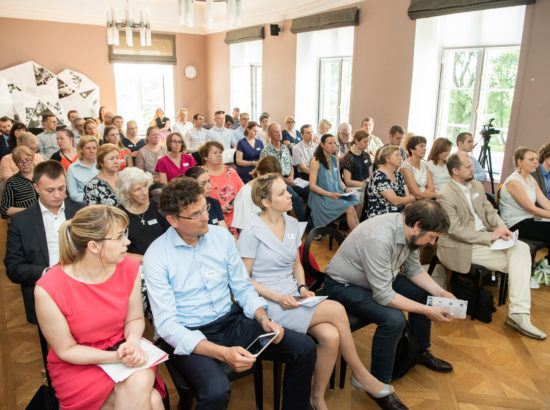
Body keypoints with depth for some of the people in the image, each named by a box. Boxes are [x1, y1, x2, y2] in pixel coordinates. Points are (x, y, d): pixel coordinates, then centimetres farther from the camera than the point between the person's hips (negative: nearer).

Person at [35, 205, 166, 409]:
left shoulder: (129, 268, -11)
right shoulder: (47, 290, -22)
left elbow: (134, 319, 2)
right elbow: (66, 350, -11)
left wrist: (133, 342, -20)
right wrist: (116, 357, -22)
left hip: (120, 348, 4)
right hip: (77, 364, -3)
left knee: (141, 383, -30)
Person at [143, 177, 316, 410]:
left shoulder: (221, 236, 2)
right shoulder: (156, 256, -11)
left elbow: (243, 287, 9)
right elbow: (167, 324, -15)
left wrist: (263, 318, -12)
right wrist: (221, 353, -27)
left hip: (233, 321, 5)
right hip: (191, 337, -4)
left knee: (305, 347, -10)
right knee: (216, 391, -35)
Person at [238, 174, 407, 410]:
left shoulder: (292, 224, 9)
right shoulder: (251, 233, -11)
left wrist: (302, 288, 0)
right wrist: (278, 297, -18)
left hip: (293, 297, 6)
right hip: (269, 303, -6)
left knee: (330, 336, -22)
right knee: (336, 310, -22)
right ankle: (360, 374, 1)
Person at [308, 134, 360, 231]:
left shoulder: (334, 160, 15)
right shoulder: (316, 162, -6)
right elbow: (312, 185, -10)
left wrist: (345, 189, 0)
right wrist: (330, 194, -20)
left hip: (337, 193, 7)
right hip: (322, 197, -7)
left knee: (359, 204, -20)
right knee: (350, 209, -27)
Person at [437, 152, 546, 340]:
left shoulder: (477, 186, 13)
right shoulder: (445, 196, -14)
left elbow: (489, 211, 15)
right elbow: (455, 229, -19)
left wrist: (501, 226, -7)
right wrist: (490, 237, -19)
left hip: (485, 236, 8)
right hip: (462, 247, -8)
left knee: (521, 248, -15)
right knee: (514, 261, -17)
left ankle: (518, 314, -17)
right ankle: (517, 314, -4)